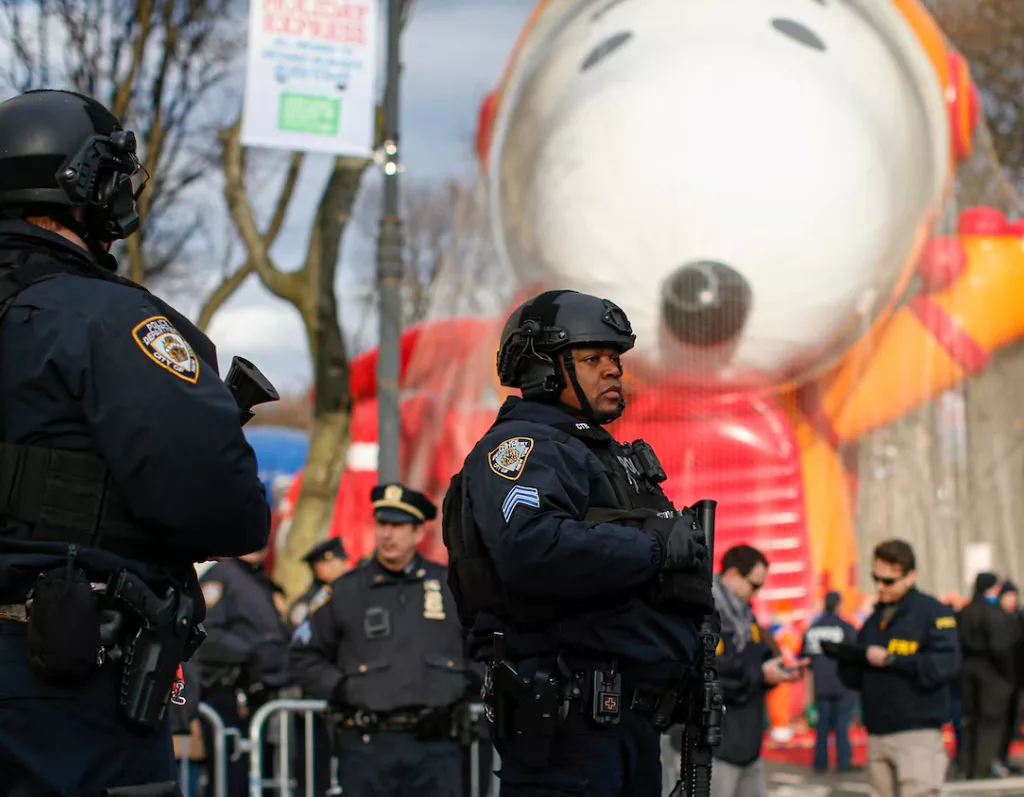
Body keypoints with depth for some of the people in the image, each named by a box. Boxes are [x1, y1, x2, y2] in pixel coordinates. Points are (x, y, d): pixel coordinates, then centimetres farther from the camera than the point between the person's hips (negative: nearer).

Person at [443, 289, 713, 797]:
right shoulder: (520, 445, -8)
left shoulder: (608, 453, 24)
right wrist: (655, 547, -18)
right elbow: (532, 550, -28)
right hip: (566, 718, -10)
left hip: (632, 713, 10)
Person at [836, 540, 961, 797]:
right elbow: (856, 678, 15)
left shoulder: (932, 612, -5)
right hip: (877, 734, 7)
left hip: (918, 733, -7)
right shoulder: (874, 620, 16)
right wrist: (847, 656, -7)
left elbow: (946, 665, -18)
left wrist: (890, 660, -18)